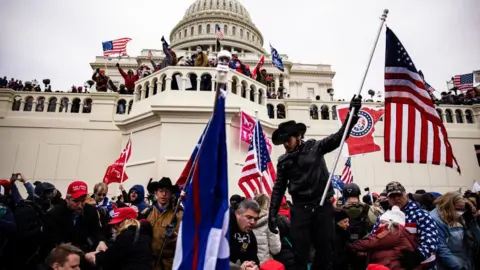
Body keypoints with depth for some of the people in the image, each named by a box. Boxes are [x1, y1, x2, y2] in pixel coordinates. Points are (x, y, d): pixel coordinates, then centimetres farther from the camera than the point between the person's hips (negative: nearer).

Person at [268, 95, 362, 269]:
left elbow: (339, 137, -7)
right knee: (300, 253, 0)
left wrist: (353, 113, -19)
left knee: (325, 250, 8)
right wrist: (272, 214, 4)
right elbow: (278, 189, 10)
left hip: (323, 206, -1)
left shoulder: (315, 147, 3)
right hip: (300, 208, 1)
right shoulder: (283, 161, 8)